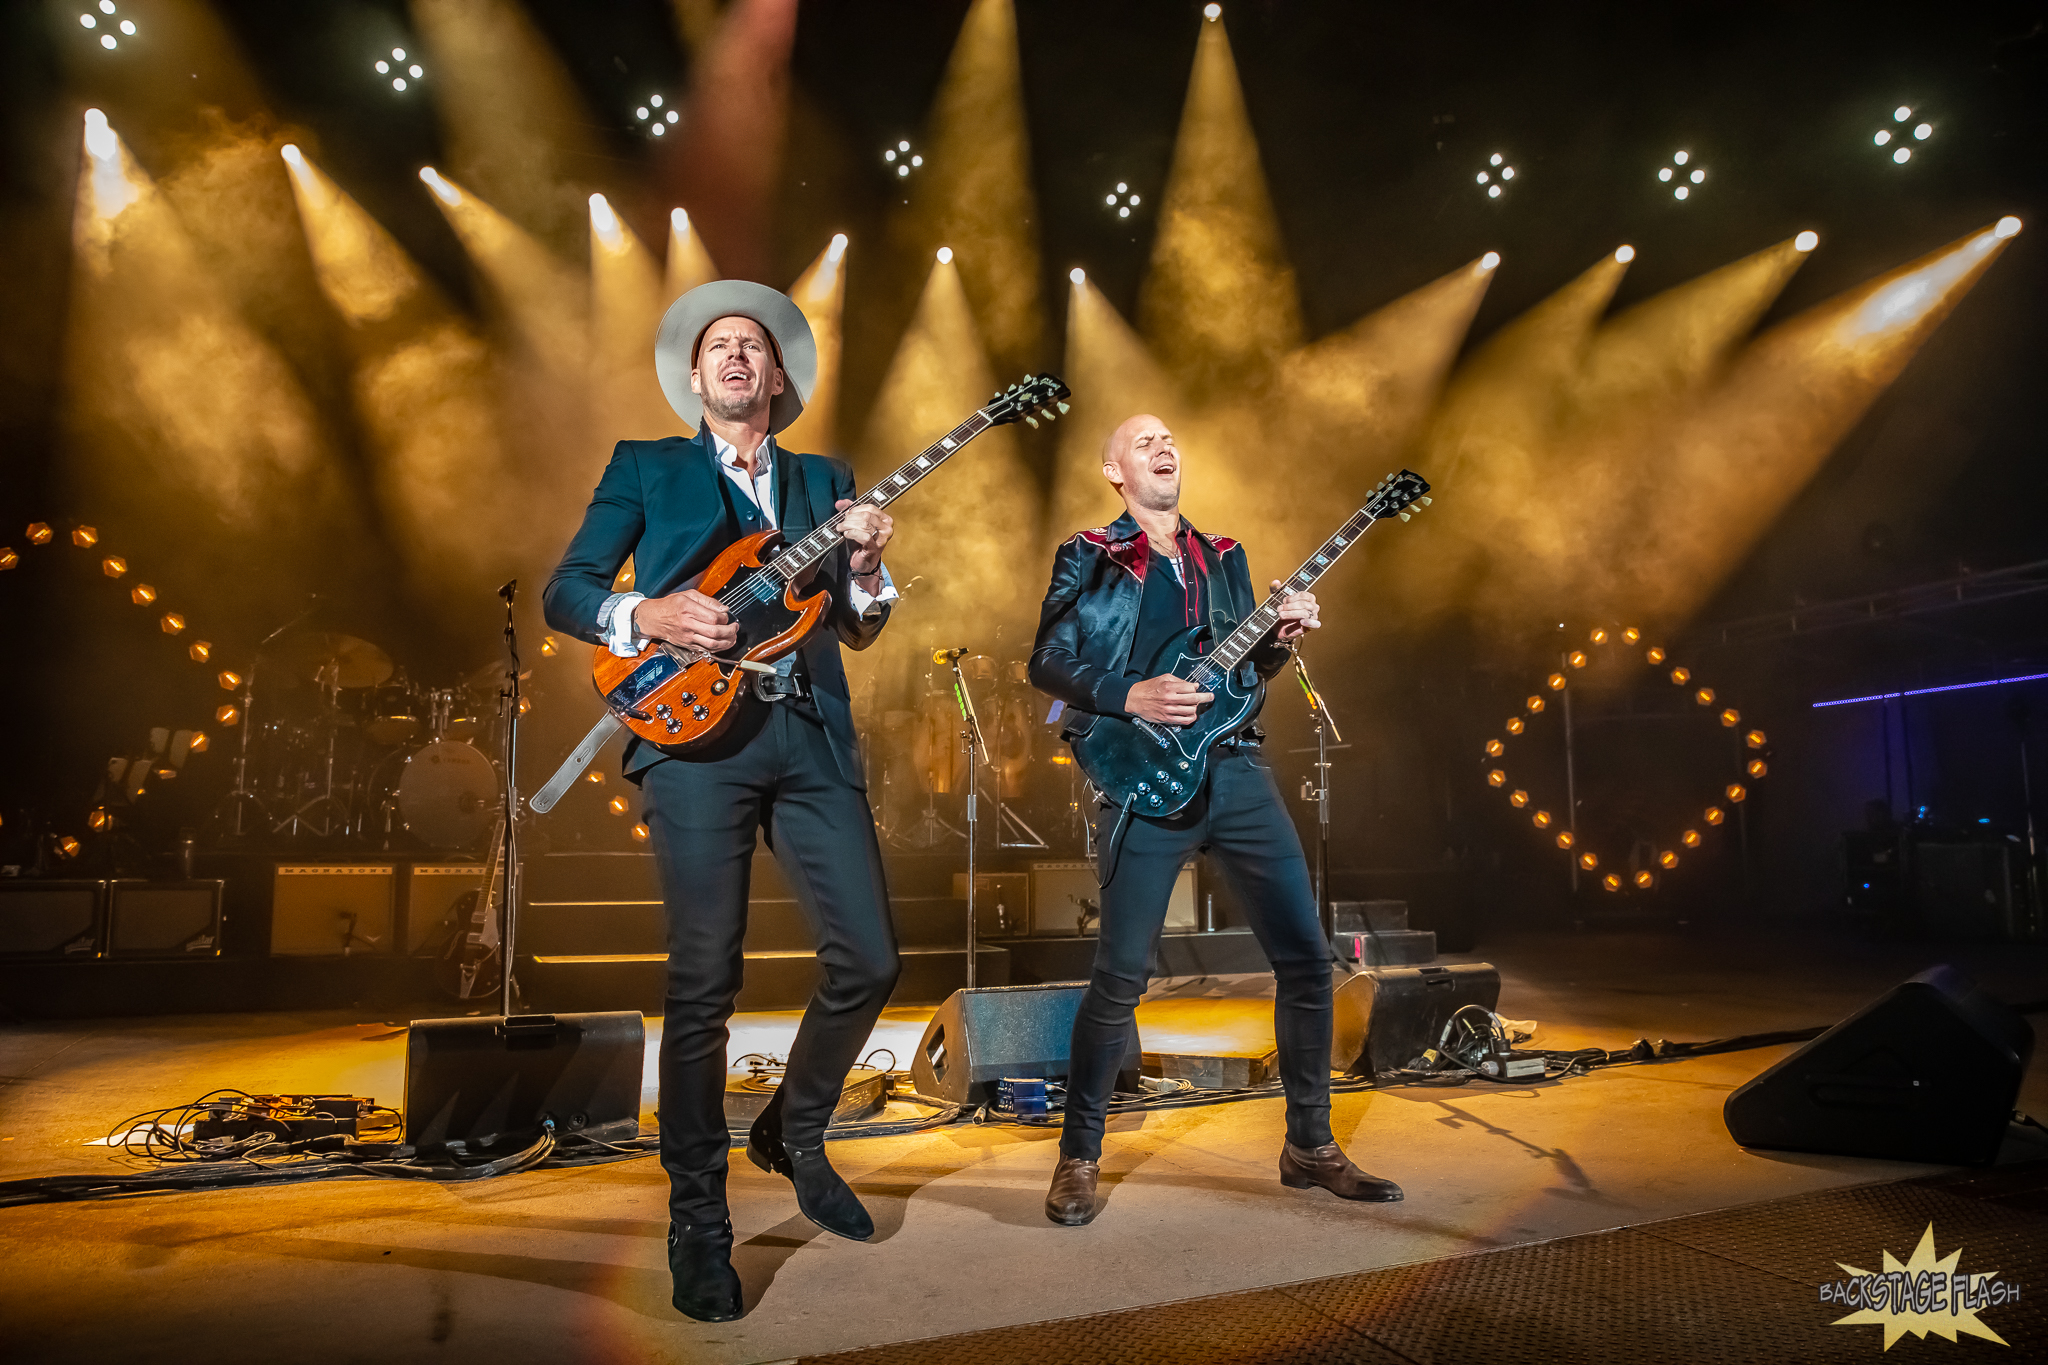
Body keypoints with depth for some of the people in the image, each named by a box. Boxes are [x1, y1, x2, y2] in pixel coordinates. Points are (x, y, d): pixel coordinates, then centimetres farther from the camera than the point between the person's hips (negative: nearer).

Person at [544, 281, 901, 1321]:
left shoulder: (825, 480, 21)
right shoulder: (645, 468, 14)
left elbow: (857, 629, 16)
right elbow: (563, 592, 6)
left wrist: (864, 567, -5)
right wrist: (646, 616, -13)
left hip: (812, 737, 3)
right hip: (696, 734, -3)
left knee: (868, 960, -1)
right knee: (705, 984, -5)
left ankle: (794, 1133, 26)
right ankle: (698, 1219, 12)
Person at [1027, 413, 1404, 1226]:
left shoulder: (1224, 558, 21)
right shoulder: (1088, 557, 6)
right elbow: (1046, 664, -1)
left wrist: (1278, 642, 2)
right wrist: (1131, 697, -15)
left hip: (1236, 769, 5)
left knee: (1306, 957, 3)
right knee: (1121, 974, -7)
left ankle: (1309, 1145, 19)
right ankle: (1079, 1158, 11)